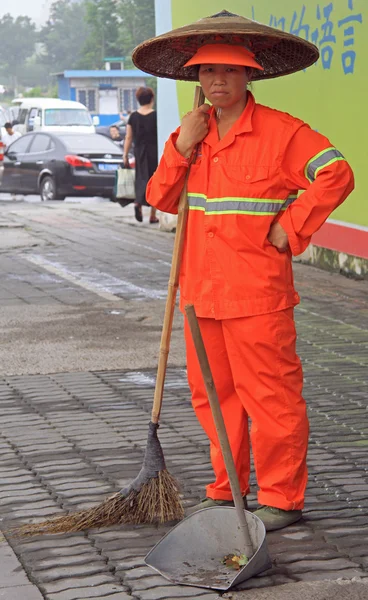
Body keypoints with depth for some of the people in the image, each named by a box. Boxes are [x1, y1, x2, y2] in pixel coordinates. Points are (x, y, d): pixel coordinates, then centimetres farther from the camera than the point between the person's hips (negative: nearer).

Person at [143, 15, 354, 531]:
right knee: (213, 393, 14)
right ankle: (226, 490, 28)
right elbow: (162, 198, 11)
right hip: (202, 289, 7)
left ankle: (282, 498, 10)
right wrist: (180, 149, -5)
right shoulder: (197, 132, 13)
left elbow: (336, 174, -12)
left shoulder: (280, 131, -8)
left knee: (270, 394, -2)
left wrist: (290, 227, -12)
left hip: (257, 293, -7)